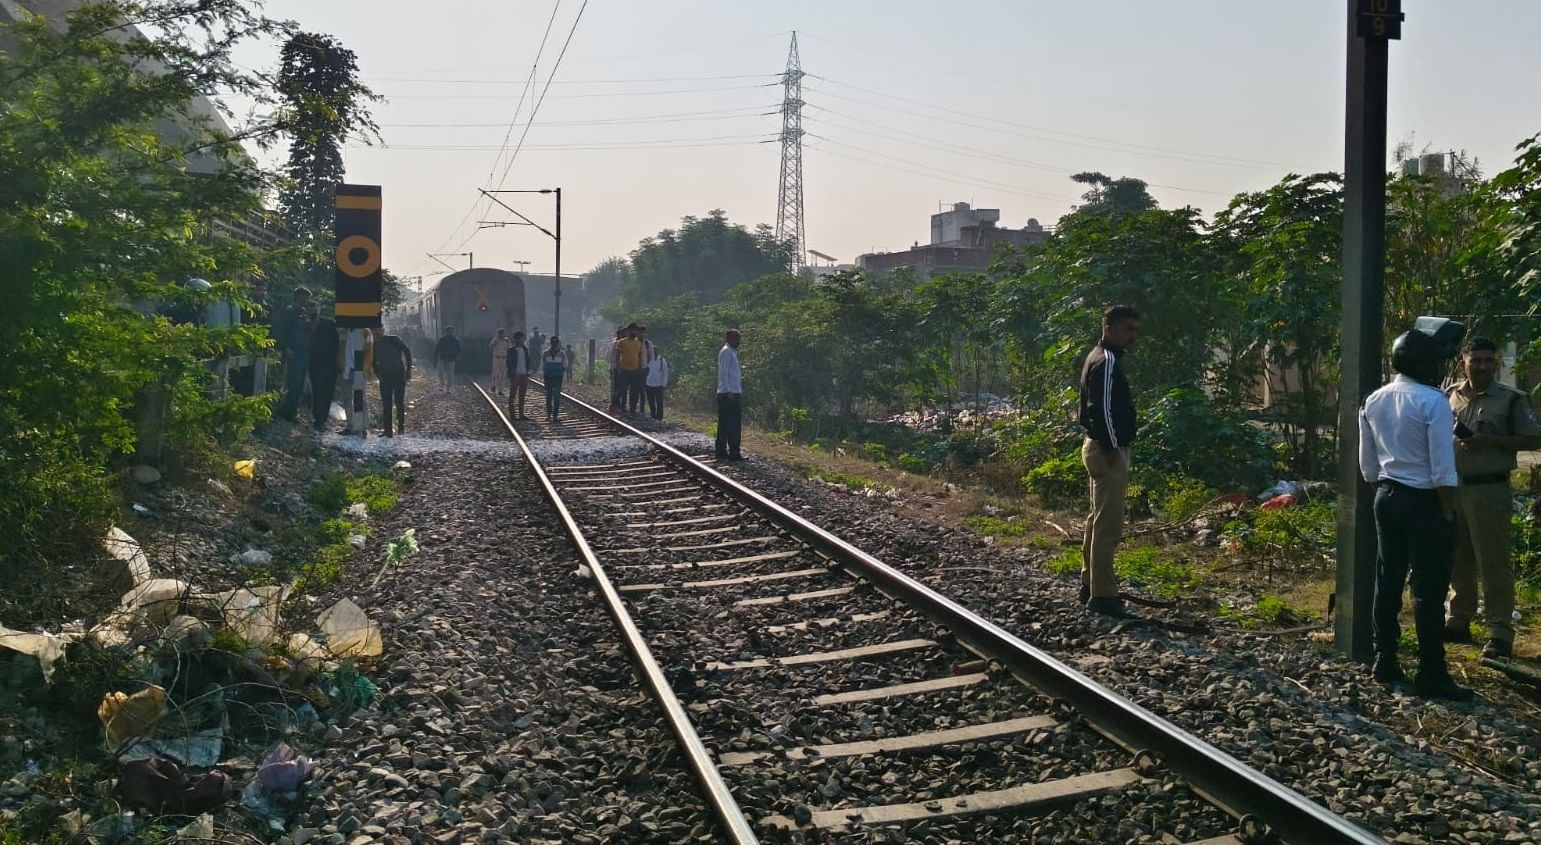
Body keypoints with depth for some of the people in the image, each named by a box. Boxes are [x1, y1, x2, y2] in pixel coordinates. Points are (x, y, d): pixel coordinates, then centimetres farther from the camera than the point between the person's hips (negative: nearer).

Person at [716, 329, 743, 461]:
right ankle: (734, 453, -10)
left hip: (733, 393, 10)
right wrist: (728, 392, -22)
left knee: (725, 424, 11)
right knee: (733, 425, -10)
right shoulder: (726, 352, -10)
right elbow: (723, 373, -18)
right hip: (729, 394, -10)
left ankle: (721, 451, 15)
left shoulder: (732, 352, 20)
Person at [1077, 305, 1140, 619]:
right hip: (1108, 452, -11)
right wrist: (1112, 448, -19)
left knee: (1098, 520, 17)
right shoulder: (1107, 361, -16)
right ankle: (1103, 596, -8)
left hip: (1099, 448, 11)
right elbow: (1102, 409, -23)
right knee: (1108, 525, -9)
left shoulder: (1099, 357, 16)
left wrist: (1129, 421, 15)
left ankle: (1090, 585, 26)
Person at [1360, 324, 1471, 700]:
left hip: (1387, 498, 7)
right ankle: (1431, 674, 3)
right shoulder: (1433, 401, -14)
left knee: (1387, 582, 12)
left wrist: (1385, 491, 20)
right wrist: (1448, 512, -9)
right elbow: (1443, 469, -16)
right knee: (1429, 590, -2)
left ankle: (1385, 662, 18)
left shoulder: (1374, 402, 7)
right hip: (1424, 501, -7)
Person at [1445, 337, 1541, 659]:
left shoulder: (1511, 399, -4)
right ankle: (1459, 621, 24)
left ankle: (1500, 633, 0)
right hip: (1452, 488, 5)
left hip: (1489, 490, -5)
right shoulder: (1449, 397, 9)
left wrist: (1491, 442, -16)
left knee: (1493, 563, -4)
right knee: (1457, 560, 12)